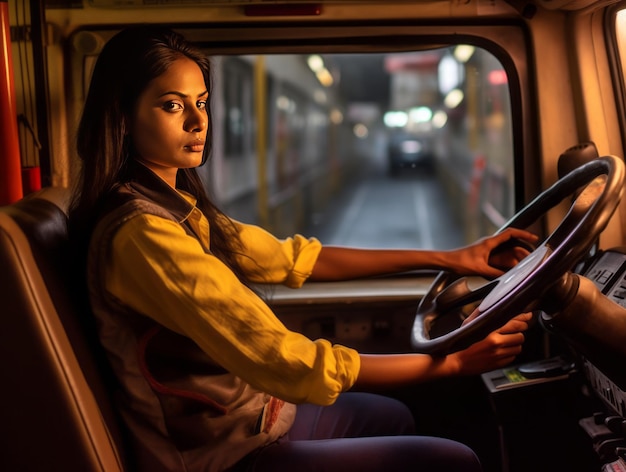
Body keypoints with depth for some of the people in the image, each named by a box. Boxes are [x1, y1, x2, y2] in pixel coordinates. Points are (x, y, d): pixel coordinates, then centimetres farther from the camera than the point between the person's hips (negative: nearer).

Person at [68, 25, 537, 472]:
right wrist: (455, 360, -22)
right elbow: (287, 364, -30)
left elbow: (291, 258, 4)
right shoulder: (141, 231, -27)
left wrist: (448, 258, 3)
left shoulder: (175, 203, 3)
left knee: (392, 417, 27)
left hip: (242, 418, 9)